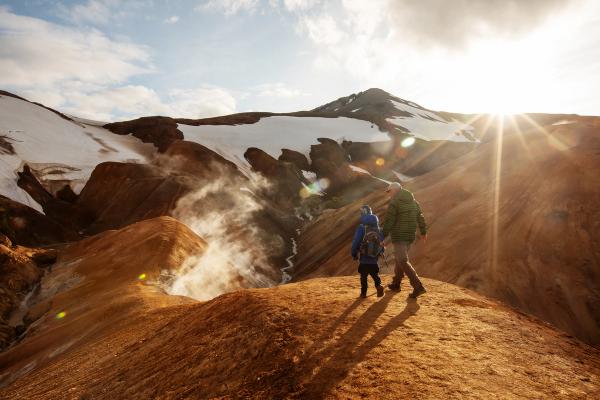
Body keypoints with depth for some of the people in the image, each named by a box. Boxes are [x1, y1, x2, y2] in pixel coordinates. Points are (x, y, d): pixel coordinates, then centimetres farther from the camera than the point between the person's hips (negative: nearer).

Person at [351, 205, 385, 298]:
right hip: (374, 259, 4)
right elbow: (382, 242, 5)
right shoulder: (378, 229, 0)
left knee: (363, 276, 8)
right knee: (374, 274, 20)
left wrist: (354, 254, 1)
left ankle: (363, 292, 11)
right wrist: (380, 253, 19)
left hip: (364, 259, -4)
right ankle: (378, 286, -1)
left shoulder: (361, 228, -15)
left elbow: (355, 242, -12)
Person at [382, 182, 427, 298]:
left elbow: (388, 221, -16)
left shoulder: (394, 202, -13)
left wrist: (382, 237, -11)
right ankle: (396, 284, 32)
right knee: (400, 258, 21)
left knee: (403, 262, -6)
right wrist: (423, 232, 29)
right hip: (410, 236, 8)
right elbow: (420, 217, 18)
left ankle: (418, 287, -14)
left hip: (398, 236, -8)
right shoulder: (413, 201, 10)